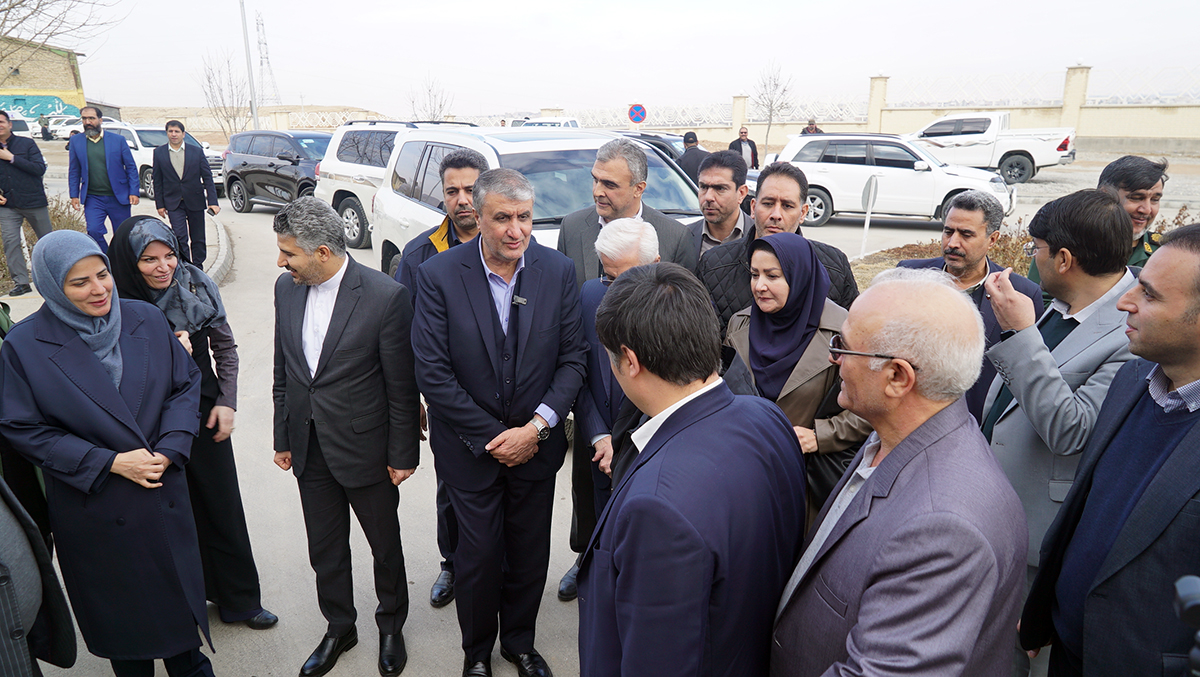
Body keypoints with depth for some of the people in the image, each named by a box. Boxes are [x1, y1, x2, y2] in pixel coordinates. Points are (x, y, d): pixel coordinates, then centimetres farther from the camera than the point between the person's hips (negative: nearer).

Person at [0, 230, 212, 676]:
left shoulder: (147, 320, -5)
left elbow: (185, 384, 0)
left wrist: (169, 450, -13)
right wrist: (108, 462, -17)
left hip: (164, 493, 2)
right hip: (93, 506, -2)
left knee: (179, 587, 17)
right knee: (120, 607, 15)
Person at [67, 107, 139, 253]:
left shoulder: (118, 140, 2)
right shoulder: (75, 141, 6)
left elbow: (131, 167, 2)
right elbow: (74, 171, 11)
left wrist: (133, 192, -6)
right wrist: (74, 195, 3)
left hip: (118, 197, -1)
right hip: (93, 198, 1)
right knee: (94, 231, -14)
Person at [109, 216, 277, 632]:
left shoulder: (198, 286, -6)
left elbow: (225, 347, 4)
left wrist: (226, 401, -3)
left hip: (205, 414, 2)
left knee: (223, 506, 10)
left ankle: (238, 598, 27)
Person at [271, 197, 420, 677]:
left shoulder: (386, 296, -19)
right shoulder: (286, 288, -1)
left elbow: (402, 386, -13)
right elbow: (282, 372, 9)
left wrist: (403, 454, -9)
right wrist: (282, 438, 12)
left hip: (365, 448, -4)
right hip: (308, 448, 5)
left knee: (385, 546, 15)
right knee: (325, 549, 19)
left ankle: (391, 626, 40)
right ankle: (339, 628, 43)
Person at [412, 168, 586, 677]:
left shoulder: (559, 271, -7)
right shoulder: (439, 274, -13)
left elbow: (573, 358, -5)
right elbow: (433, 372, -14)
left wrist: (536, 428, -14)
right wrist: (491, 436, -13)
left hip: (536, 444, 2)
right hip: (470, 446, -2)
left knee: (530, 553, 16)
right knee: (478, 554, 12)